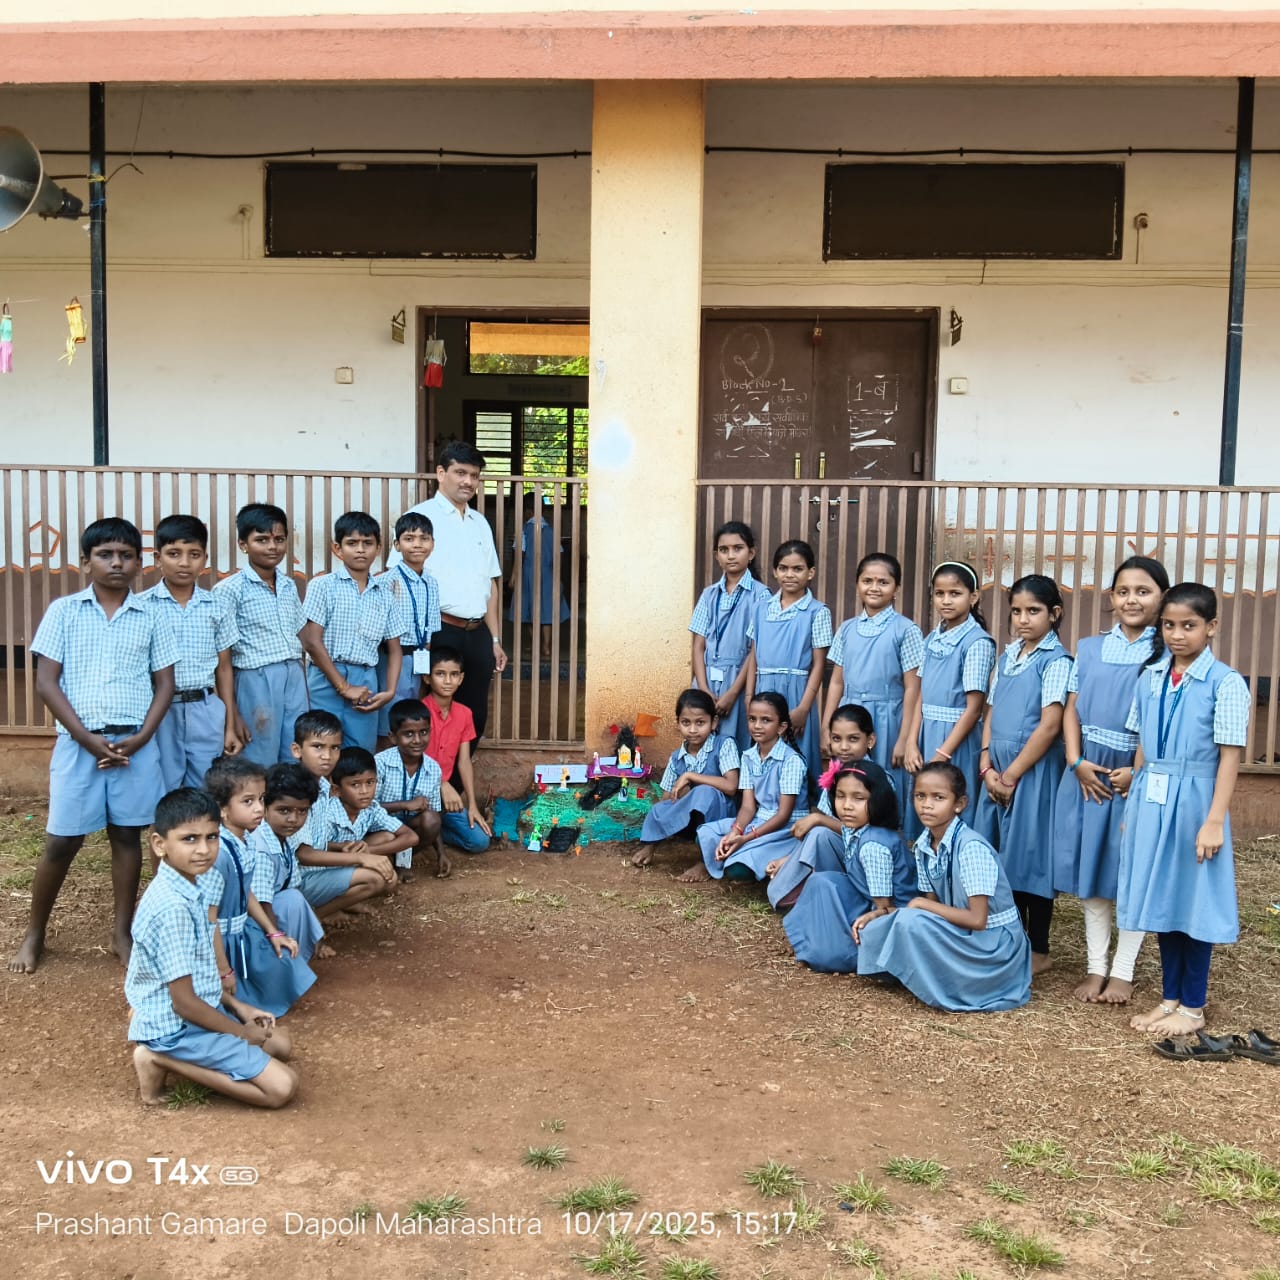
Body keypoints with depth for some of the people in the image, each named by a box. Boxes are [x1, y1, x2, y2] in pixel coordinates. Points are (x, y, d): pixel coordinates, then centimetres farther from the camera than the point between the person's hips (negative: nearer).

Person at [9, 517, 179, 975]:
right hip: (78, 742, -1)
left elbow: (164, 684, 6)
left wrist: (141, 737, -9)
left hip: (135, 744, 1)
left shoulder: (151, 618, 5)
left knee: (128, 836, 8)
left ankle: (122, 932, 21)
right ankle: (34, 933, 22)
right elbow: (46, 683, -3)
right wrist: (88, 738, -10)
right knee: (62, 841, 4)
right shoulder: (64, 611, 1)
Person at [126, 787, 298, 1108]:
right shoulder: (173, 908, -29)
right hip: (177, 1026, -9)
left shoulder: (187, 888, 1)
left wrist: (238, 1007, 10)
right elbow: (184, 1002, -24)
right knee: (282, 1086, -12)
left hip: (199, 1009, 9)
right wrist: (241, 1032, -11)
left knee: (280, 1042, 23)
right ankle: (162, 1059, -5)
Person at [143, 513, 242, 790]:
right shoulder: (142, 606, -2)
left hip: (206, 711, 2)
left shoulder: (216, 607, 6)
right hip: (160, 712, -2)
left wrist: (230, 726, 8)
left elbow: (224, 668, 10)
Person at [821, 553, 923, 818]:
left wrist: (904, 739, -10)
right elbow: (837, 682, 11)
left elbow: (912, 689, -7)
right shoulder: (847, 629, 8)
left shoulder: (905, 630, -5)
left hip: (886, 720, -4)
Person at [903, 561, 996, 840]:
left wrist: (942, 755, -14)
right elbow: (922, 695, 8)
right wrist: (912, 744, 0)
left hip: (957, 738, -6)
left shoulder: (977, 642, -11)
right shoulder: (932, 639, 9)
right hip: (927, 734, 6)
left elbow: (974, 708, -13)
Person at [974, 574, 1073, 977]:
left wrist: (1012, 775, -13)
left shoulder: (1056, 661, -9)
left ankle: (1038, 952, 14)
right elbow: (991, 714, 11)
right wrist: (987, 767, -1)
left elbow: (1049, 726, -15)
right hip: (998, 769, 6)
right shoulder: (1007, 656, 11)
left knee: (1030, 854, 1)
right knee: (1003, 856, 12)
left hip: (1034, 770, -6)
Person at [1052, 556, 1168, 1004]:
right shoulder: (1090, 648, 8)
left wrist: (1139, 773, -17)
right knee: (1092, 871, 9)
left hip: (1140, 779, -4)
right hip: (1088, 776, 4)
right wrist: (1077, 763, -6)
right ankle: (1095, 967, 21)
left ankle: (1122, 972, 18)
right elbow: (1071, 710, 7)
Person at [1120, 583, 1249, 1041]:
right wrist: (1134, 802, 10)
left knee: (1194, 902, 5)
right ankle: (1169, 999, 26)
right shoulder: (1150, 678, 6)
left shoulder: (1225, 683, -9)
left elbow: (1230, 755, -10)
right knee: (1161, 900, 12)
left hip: (1193, 802, -5)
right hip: (1150, 803, 5)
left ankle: (1192, 1007, 20)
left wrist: (1214, 820, -14)